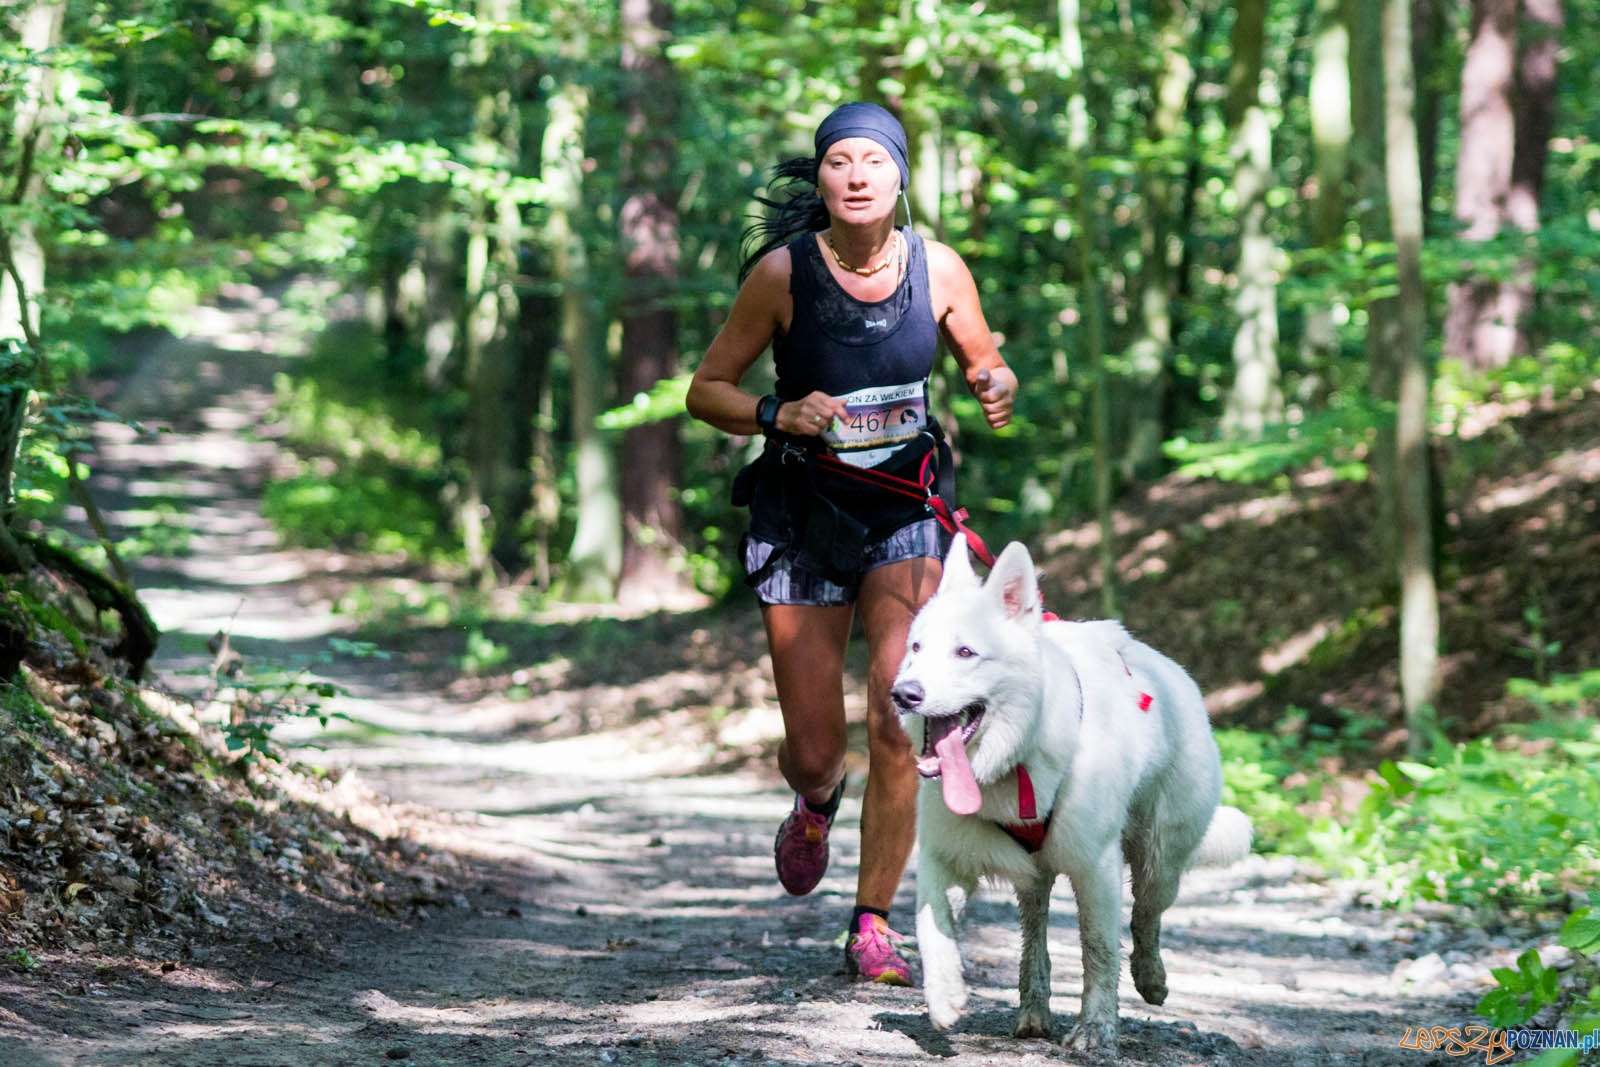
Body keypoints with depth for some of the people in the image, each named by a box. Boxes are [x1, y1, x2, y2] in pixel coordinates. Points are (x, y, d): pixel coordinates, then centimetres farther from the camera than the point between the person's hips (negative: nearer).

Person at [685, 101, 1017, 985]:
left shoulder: (938, 269, -8)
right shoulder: (784, 272, -12)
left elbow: (983, 365, 9)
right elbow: (707, 390, -4)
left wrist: (997, 390, -14)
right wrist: (778, 414, -23)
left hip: (906, 511, 1)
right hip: (800, 513, 0)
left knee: (899, 724, -15)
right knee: (813, 749, 2)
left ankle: (872, 927, -1)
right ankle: (816, 802, 42)